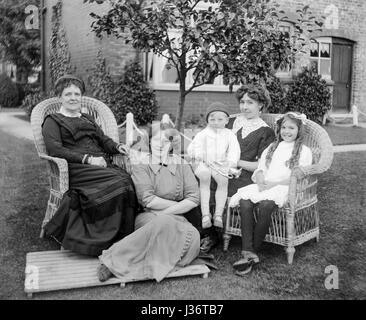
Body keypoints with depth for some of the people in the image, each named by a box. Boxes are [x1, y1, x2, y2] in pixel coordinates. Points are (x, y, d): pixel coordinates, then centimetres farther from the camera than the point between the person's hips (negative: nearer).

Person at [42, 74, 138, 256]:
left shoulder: (87, 119, 34)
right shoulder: (53, 121, 13)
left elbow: (103, 139, 26)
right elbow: (55, 149, -3)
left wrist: (117, 147, 1)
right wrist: (87, 159, -14)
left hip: (101, 164, 6)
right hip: (75, 169, -6)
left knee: (127, 179, -28)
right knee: (117, 182, -33)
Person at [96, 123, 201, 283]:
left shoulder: (181, 165, 11)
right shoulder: (141, 165, 4)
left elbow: (194, 199, 2)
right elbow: (147, 200, -9)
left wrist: (166, 212, -9)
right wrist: (178, 204, -6)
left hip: (176, 218, 3)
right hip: (147, 218, -3)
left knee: (192, 237, -31)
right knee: (164, 223, -38)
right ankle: (113, 257, -32)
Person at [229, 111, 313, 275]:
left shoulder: (304, 151, 12)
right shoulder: (272, 148, 28)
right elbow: (260, 169, 20)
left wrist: (274, 183, -12)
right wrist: (260, 181, -4)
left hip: (285, 188, -4)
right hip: (264, 186, 4)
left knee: (265, 205, -37)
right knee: (245, 201, -29)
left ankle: (253, 251, -28)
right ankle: (248, 253, -35)